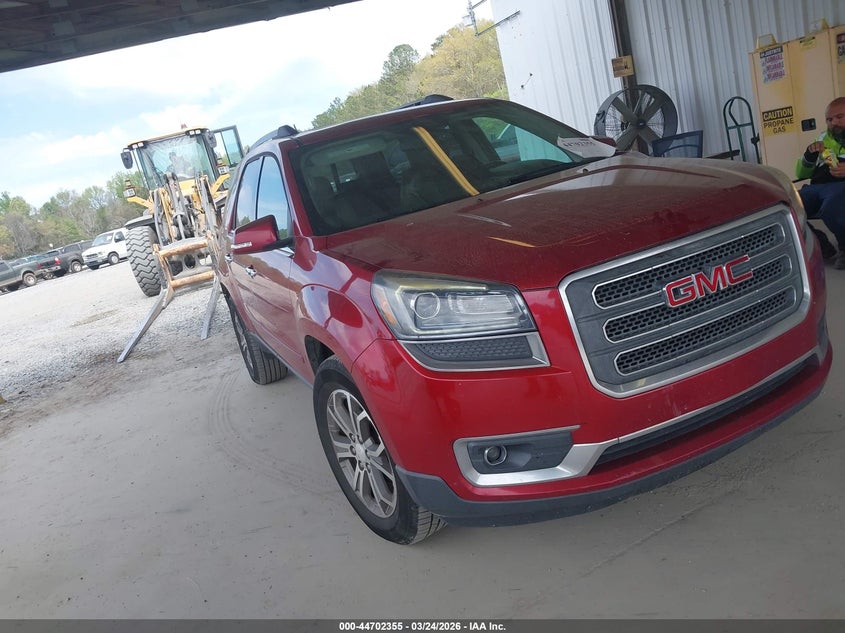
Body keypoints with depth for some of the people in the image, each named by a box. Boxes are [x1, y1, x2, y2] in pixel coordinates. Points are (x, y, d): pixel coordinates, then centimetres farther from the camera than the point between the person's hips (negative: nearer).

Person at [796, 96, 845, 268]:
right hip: (816, 187, 5)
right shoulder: (823, 139, 29)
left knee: (830, 210, -40)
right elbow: (801, 174, 25)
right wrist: (810, 154, 5)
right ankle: (819, 245, -1)